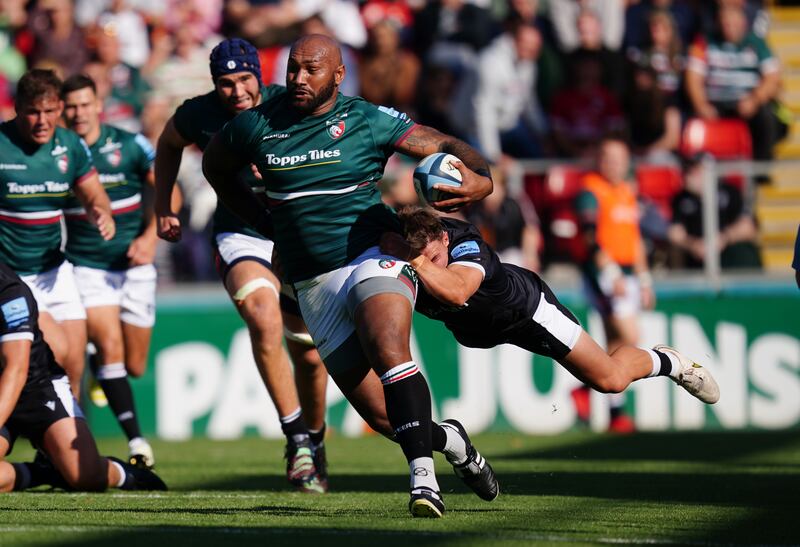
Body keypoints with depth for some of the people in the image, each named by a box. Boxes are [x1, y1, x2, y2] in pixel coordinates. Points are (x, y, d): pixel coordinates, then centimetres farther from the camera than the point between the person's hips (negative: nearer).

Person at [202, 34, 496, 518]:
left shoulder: (368, 120, -2)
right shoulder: (258, 125, 6)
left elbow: (444, 146, -1)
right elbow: (216, 168, 25)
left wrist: (479, 177, -22)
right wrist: (268, 223, 20)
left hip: (373, 259, -3)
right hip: (314, 287, 3)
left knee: (388, 350, -33)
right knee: (382, 416, -1)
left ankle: (423, 477, -35)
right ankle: (450, 441, 29)